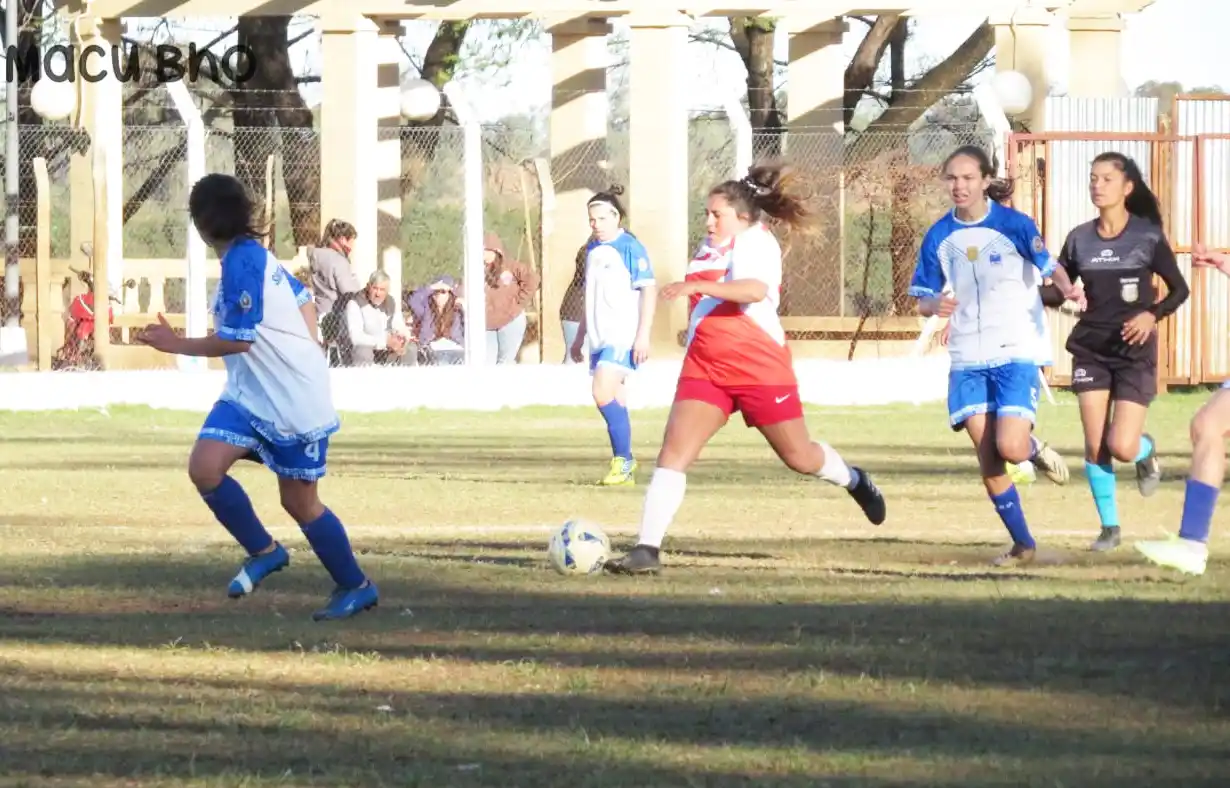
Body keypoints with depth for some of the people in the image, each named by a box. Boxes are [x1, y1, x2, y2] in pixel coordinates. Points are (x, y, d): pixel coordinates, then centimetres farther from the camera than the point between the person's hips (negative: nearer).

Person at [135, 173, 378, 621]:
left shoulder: (242, 263, -21)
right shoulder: (252, 255, 9)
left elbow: (237, 340, -22)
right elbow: (303, 300, 19)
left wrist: (177, 345, -12)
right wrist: (304, 360, 21)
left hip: (292, 403, -9)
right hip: (249, 395, 9)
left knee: (299, 501, 3)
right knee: (204, 468, -10)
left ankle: (356, 587, 21)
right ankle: (264, 551, 5)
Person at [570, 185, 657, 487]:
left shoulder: (629, 247, -9)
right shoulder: (593, 250, 15)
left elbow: (649, 290, -13)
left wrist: (643, 335, -19)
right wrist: (580, 337, 27)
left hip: (623, 336, -8)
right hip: (600, 337, 8)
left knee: (604, 393, -20)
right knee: (614, 402, 9)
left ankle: (623, 460, -13)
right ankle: (625, 467, 14)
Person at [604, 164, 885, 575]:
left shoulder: (755, 241, -14)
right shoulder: (711, 248, 10)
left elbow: (755, 289, -36)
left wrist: (696, 286, -44)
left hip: (759, 368, -6)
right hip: (705, 370, 6)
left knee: (799, 457, 11)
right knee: (673, 452, -12)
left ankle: (855, 481, 44)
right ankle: (647, 550, -17)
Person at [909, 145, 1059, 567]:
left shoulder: (1014, 224, -7)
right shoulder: (940, 236, 3)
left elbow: (1049, 270, -10)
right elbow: (923, 299, 9)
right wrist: (935, 305, -15)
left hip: (1016, 354, -3)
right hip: (968, 360, 4)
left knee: (1010, 449, -17)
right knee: (988, 461, 0)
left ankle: (1035, 449, 20)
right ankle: (1022, 544, 15)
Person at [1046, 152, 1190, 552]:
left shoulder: (1148, 237, -7)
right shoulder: (1079, 239, 2)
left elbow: (1179, 289, -1)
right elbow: (1060, 287, 11)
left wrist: (1153, 314, -18)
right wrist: (1066, 294, -12)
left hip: (1134, 352, -3)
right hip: (1090, 350, 3)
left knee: (1122, 447, -12)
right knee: (1095, 445, -4)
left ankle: (1147, 451, 26)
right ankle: (1109, 527, 12)